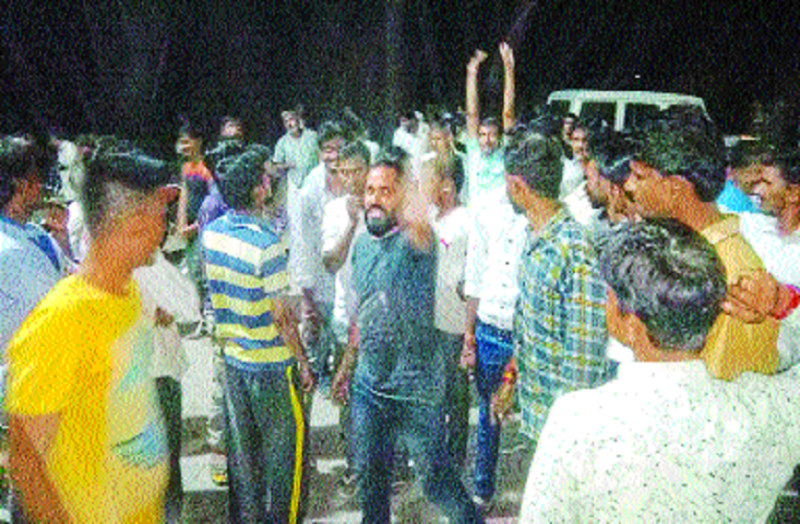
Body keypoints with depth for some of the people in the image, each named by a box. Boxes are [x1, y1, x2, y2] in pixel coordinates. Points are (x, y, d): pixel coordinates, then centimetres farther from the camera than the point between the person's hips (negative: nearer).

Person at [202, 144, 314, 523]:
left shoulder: (211, 232, -1)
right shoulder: (267, 244, -23)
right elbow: (281, 315, -18)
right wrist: (302, 361, -9)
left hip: (233, 356, 7)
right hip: (272, 364, -7)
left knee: (241, 448, 17)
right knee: (285, 449, 8)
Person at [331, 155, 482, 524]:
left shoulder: (413, 241, -17)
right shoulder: (362, 244, 4)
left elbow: (418, 219, -45)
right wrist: (347, 364, 20)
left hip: (415, 387, -6)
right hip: (367, 383, 6)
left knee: (435, 479, 6)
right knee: (370, 474, 19)